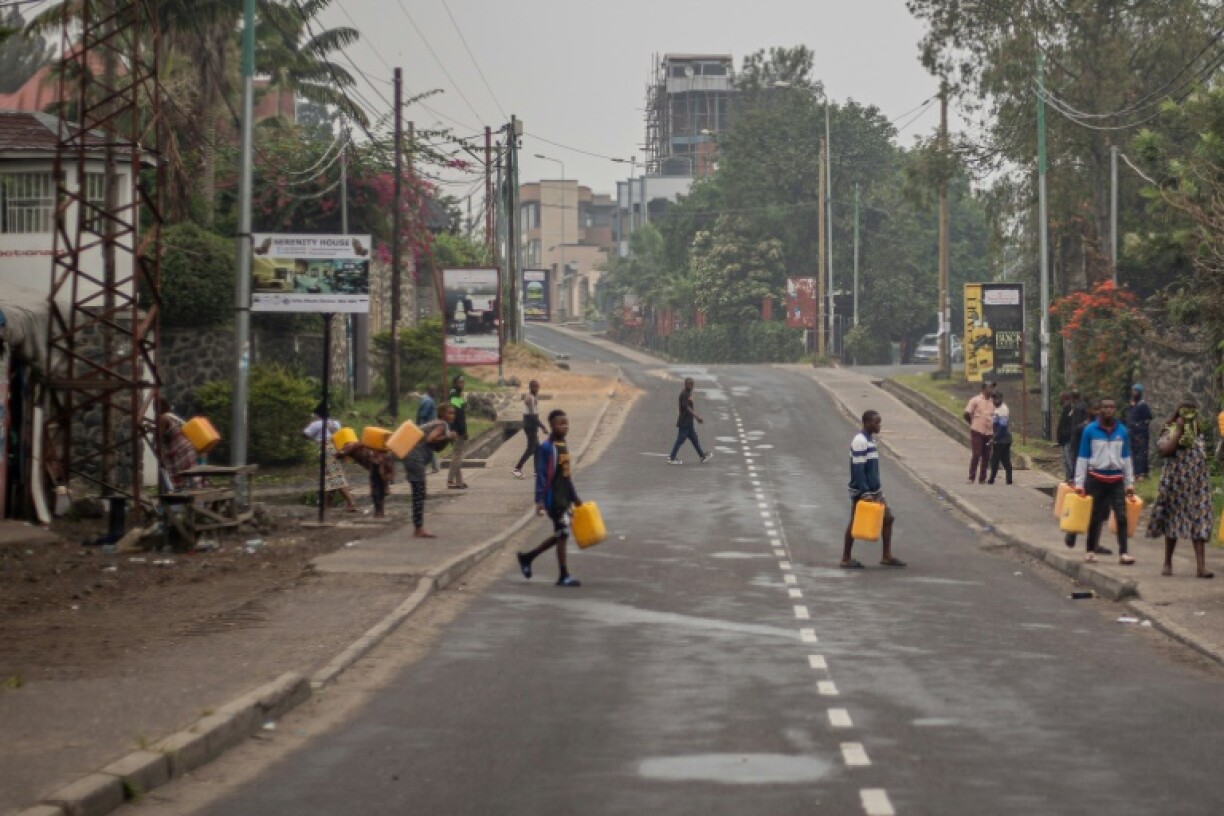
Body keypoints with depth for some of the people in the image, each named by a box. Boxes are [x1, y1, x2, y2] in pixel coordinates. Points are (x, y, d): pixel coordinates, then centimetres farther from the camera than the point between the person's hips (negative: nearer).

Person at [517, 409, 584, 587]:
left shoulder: (564, 445, 13)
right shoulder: (547, 448, -13)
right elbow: (541, 475, -16)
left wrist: (574, 497, 22)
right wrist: (539, 500, -21)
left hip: (565, 498, 9)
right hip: (554, 498, -9)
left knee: (560, 534, 13)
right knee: (562, 534, -6)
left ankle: (527, 557, 27)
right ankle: (564, 576, 1)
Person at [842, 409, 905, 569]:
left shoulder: (870, 438, 11)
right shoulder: (860, 441, -19)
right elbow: (858, 469, -23)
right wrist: (864, 493, -25)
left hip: (874, 490, 9)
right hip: (862, 492, -9)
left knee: (887, 518, 8)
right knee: (856, 523, 0)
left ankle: (887, 556, 13)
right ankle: (846, 559, 11)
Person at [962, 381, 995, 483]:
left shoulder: (992, 402, 12)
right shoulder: (976, 400, -4)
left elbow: (994, 416, 22)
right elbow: (966, 414, -5)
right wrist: (973, 423, 4)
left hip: (988, 432, 5)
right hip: (977, 432, -5)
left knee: (986, 456, 5)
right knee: (976, 455, -7)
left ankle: (982, 478, 12)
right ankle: (971, 478, -1)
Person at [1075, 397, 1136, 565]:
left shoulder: (1122, 431, 7)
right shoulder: (1090, 430, -1)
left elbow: (1126, 458, 14)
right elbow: (1083, 458, 0)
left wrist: (1130, 483, 12)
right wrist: (1079, 483, -4)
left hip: (1116, 479, 2)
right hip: (1096, 478, -2)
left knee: (1122, 516, -8)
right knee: (1095, 517, 6)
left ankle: (1123, 553, -10)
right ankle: (1091, 551, 17)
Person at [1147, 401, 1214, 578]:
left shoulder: (1200, 435, 11)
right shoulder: (1170, 432, -2)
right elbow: (1164, 450, -21)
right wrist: (1179, 430, -16)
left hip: (1198, 485, 3)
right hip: (1175, 484, -3)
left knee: (1199, 524, -8)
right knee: (1172, 522, 7)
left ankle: (1201, 566, -13)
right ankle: (1168, 563, 19)